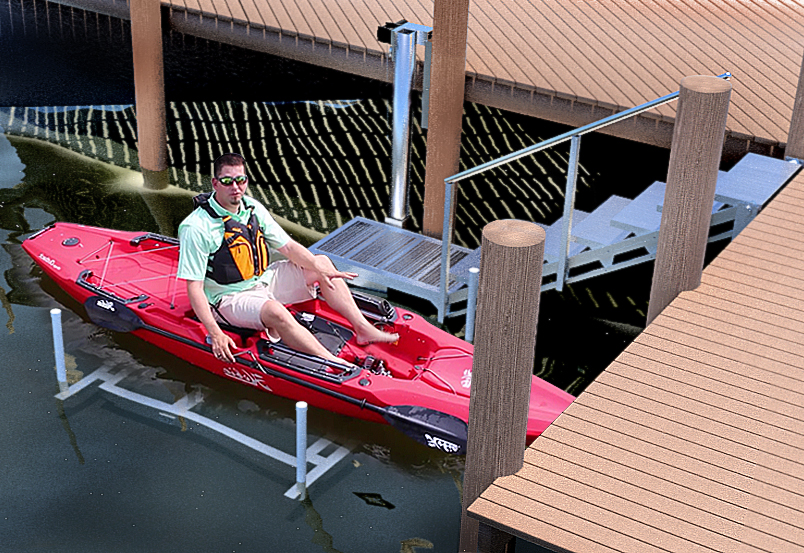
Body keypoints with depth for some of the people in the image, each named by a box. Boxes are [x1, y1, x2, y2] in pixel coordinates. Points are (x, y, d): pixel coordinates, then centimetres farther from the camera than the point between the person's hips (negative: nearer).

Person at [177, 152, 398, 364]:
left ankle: (363, 328, 2)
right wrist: (215, 333, -32)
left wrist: (319, 269, -11)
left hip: (262, 279, 8)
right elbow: (194, 287, -23)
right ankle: (337, 365, -38)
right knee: (275, 311, -37)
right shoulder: (196, 227, -21)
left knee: (322, 262, 6)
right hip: (230, 298, -8)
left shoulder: (253, 208, 0)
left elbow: (289, 247, 5)